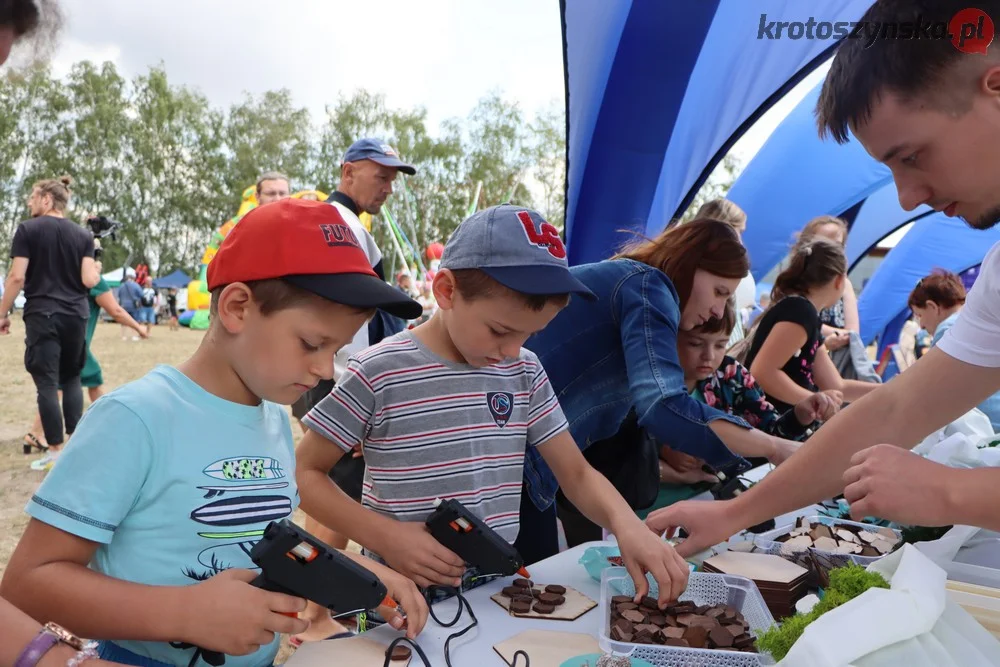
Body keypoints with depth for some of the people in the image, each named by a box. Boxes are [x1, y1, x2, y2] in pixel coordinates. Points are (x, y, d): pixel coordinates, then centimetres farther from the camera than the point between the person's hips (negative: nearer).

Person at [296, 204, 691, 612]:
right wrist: (385, 536, -17)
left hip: (497, 589, 4)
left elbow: (576, 473, 7)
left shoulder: (525, 374, 3)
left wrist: (626, 524, -13)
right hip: (403, 599, -3)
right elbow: (305, 473, -4)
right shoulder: (377, 374, -12)